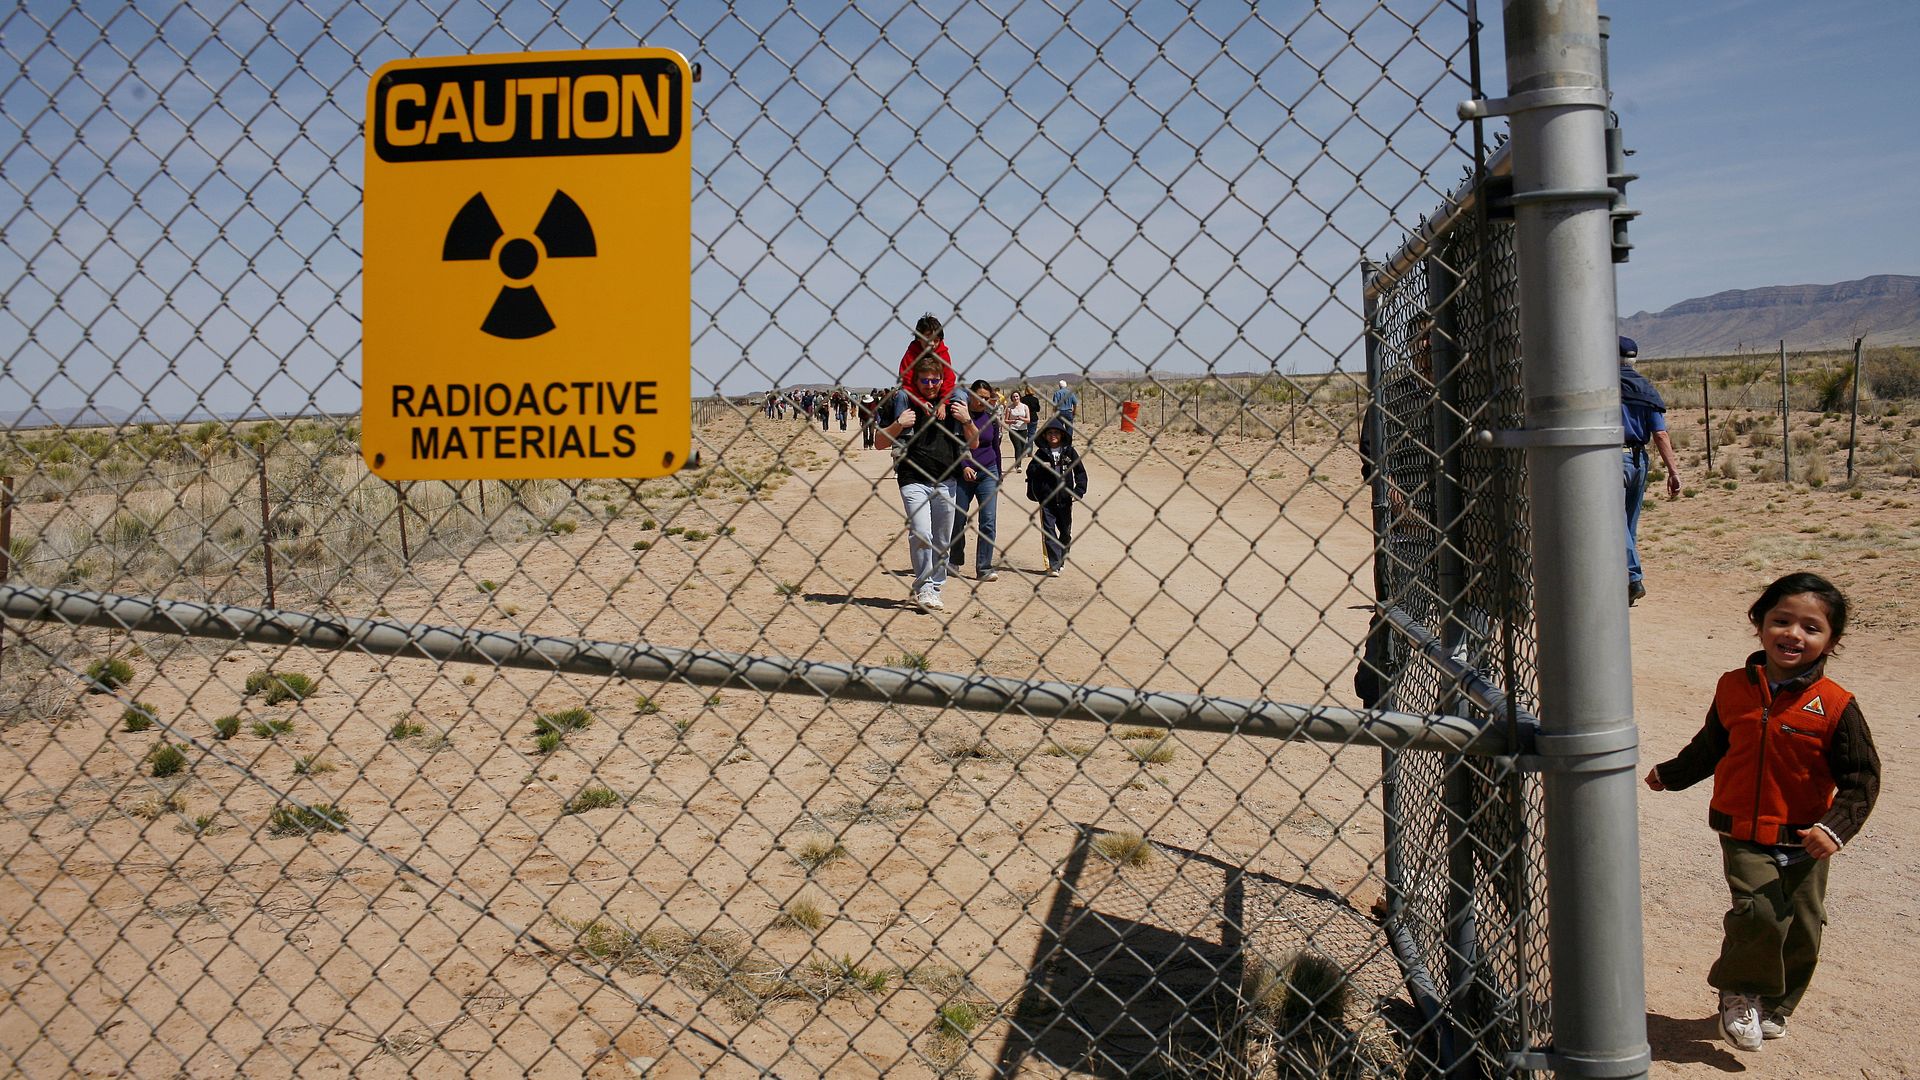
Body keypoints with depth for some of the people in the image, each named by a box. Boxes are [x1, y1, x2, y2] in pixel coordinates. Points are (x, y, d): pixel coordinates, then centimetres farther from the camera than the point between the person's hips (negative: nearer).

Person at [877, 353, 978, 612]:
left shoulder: (954, 401, 9)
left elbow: (973, 443, 13)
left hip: (945, 481, 3)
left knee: (942, 542, 7)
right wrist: (898, 424, -15)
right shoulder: (901, 401, 0)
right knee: (921, 534, -19)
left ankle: (934, 590, 19)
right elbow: (880, 443, 2)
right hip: (913, 480, -3)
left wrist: (967, 421, -6)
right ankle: (923, 589, -8)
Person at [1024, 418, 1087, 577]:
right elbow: (1030, 471, 0)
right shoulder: (1041, 453, 2)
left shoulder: (1070, 452, 2)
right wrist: (1040, 467, -19)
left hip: (1065, 499, 1)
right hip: (1046, 500, -1)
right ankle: (1053, 565, -6)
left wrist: (1079, 490, -5)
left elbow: (1080, 472, 4)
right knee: (1048, 532, -7)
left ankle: (1061, 561, 29)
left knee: (1066, 532, 12)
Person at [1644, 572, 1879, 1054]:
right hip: (1744, 836, 0)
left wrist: (1835, 827, -19)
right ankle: (1739, 994, 10)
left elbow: (1862, 777, -6)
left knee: (1801, 929, 7)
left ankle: (1773, 1006, 33)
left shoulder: (1835, 706, -9)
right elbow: (1710, 747, 16)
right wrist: (1670, 774, 27)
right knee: (1761, 913, -15)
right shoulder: (1733, 688, -1)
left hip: (1804, 842, 0)